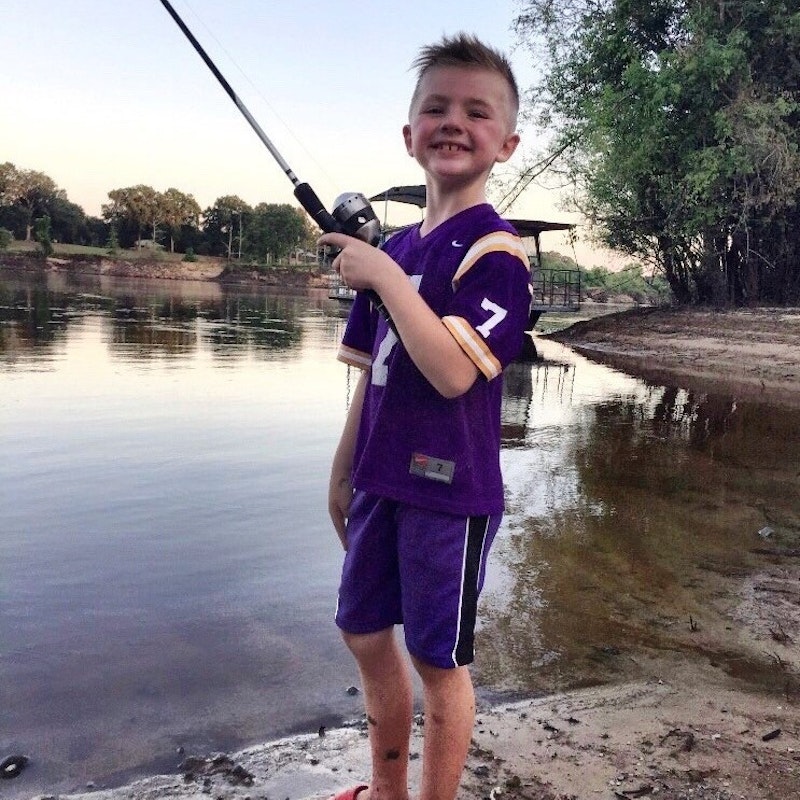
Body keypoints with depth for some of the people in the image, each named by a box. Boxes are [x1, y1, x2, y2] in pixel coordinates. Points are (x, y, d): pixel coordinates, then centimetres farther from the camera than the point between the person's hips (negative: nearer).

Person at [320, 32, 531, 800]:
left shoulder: (494, 249, -13)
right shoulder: (395, 246, 10)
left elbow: (453, 371, -25)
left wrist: (385, 277, -21)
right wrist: (344, 469, 14)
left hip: (448, 487, -8)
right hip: (381, 480, 8)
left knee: (438, 659, 6)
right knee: (365, 633, 19)